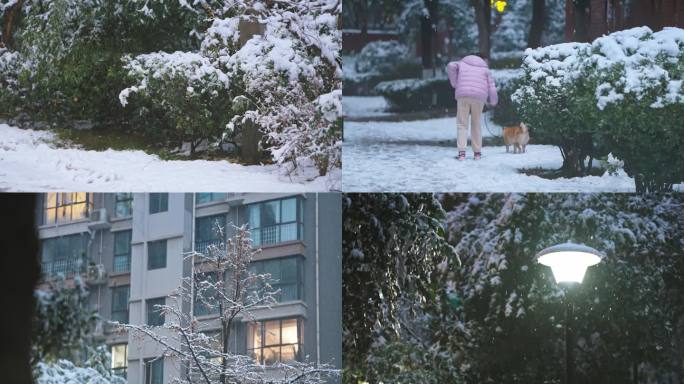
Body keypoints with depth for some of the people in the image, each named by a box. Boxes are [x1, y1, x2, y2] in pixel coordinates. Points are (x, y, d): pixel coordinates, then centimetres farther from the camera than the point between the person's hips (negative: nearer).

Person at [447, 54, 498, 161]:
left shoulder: (462, 64, 22)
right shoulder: (485, 69, 23)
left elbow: (451, 66, -1)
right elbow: (491, 87, 12)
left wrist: (454, 83, 6)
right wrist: (493, 101, 24)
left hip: (463, 95, -1)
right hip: (479, 97, 1)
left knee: (462, 124, 1)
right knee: (476, 124, 13)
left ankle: (462, 152, -14)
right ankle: (477, 152, 11)